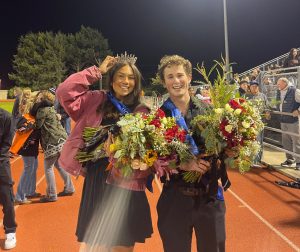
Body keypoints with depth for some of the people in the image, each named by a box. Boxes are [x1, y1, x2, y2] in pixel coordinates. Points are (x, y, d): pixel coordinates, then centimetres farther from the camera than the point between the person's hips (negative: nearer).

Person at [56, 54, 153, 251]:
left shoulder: (142, 112, 4)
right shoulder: (96, 100, 3)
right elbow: (64, 92, -9)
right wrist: (97, 71, -4)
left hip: (126, 186, 1)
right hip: (96, 183, 0)